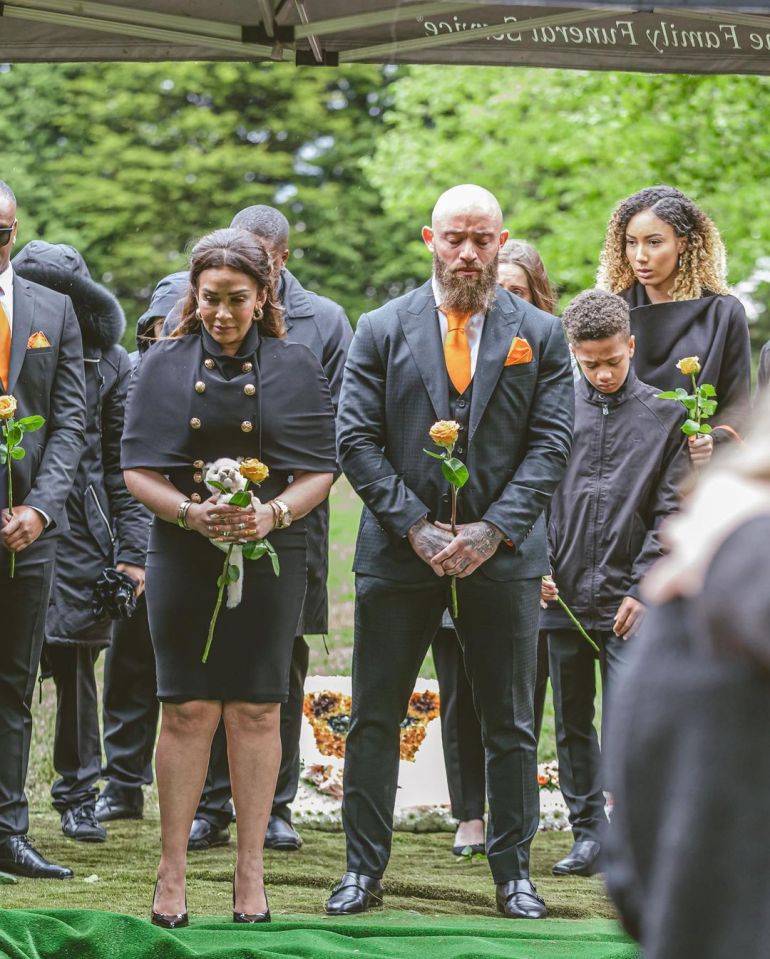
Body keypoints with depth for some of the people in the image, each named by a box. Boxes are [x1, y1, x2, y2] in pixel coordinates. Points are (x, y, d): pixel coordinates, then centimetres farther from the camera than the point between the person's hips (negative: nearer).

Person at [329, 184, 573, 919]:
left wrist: (494, 529, -12)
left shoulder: (539, 335, 5)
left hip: (503, 553, 0)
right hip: (399, 552, 0)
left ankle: (512, 872, 15)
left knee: (510, 724, 5)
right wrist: (415, 526, -11)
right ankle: (363, 869, 12)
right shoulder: (381, 331, 4)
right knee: (374, 720, 3)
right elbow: (357, 439, -1)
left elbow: (551, 443, -1)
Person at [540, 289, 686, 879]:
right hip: (563, 595, 3)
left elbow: (670, 511, -1)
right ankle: (588, 833, 20)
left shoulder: (665, 414, 1)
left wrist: (642, 589, -7)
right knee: (572, 726, 10)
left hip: (629, 601, -3)